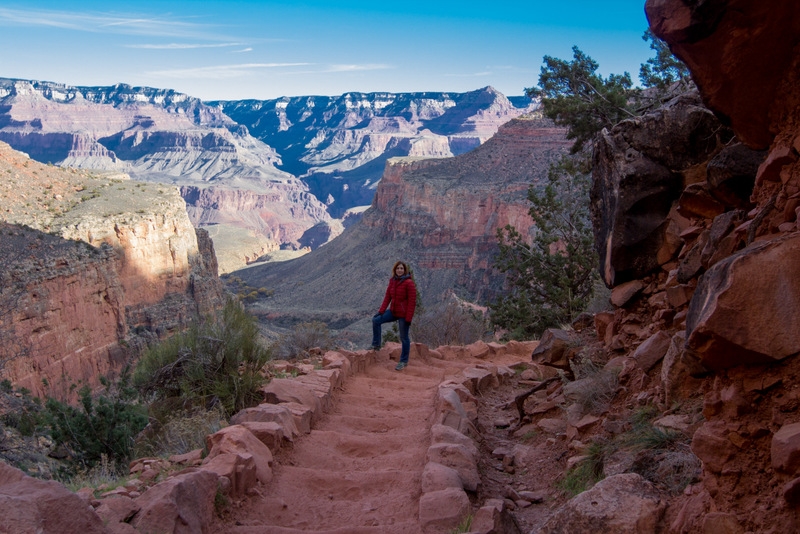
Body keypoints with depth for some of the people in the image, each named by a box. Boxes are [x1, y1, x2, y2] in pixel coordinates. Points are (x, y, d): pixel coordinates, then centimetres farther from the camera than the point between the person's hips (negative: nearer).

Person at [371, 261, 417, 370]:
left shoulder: (409, 283, -15)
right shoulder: (392, 281, 5)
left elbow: (412, 302, -16)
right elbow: (388, 297, 7)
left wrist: (408, 318, -19)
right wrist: (381, 311, -3)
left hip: (403, 314, -7)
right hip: (393, 311, 7)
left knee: (404, 338, 2)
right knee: (376, 320, -3)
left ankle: (404, 361, 15)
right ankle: (376, 345, 10)